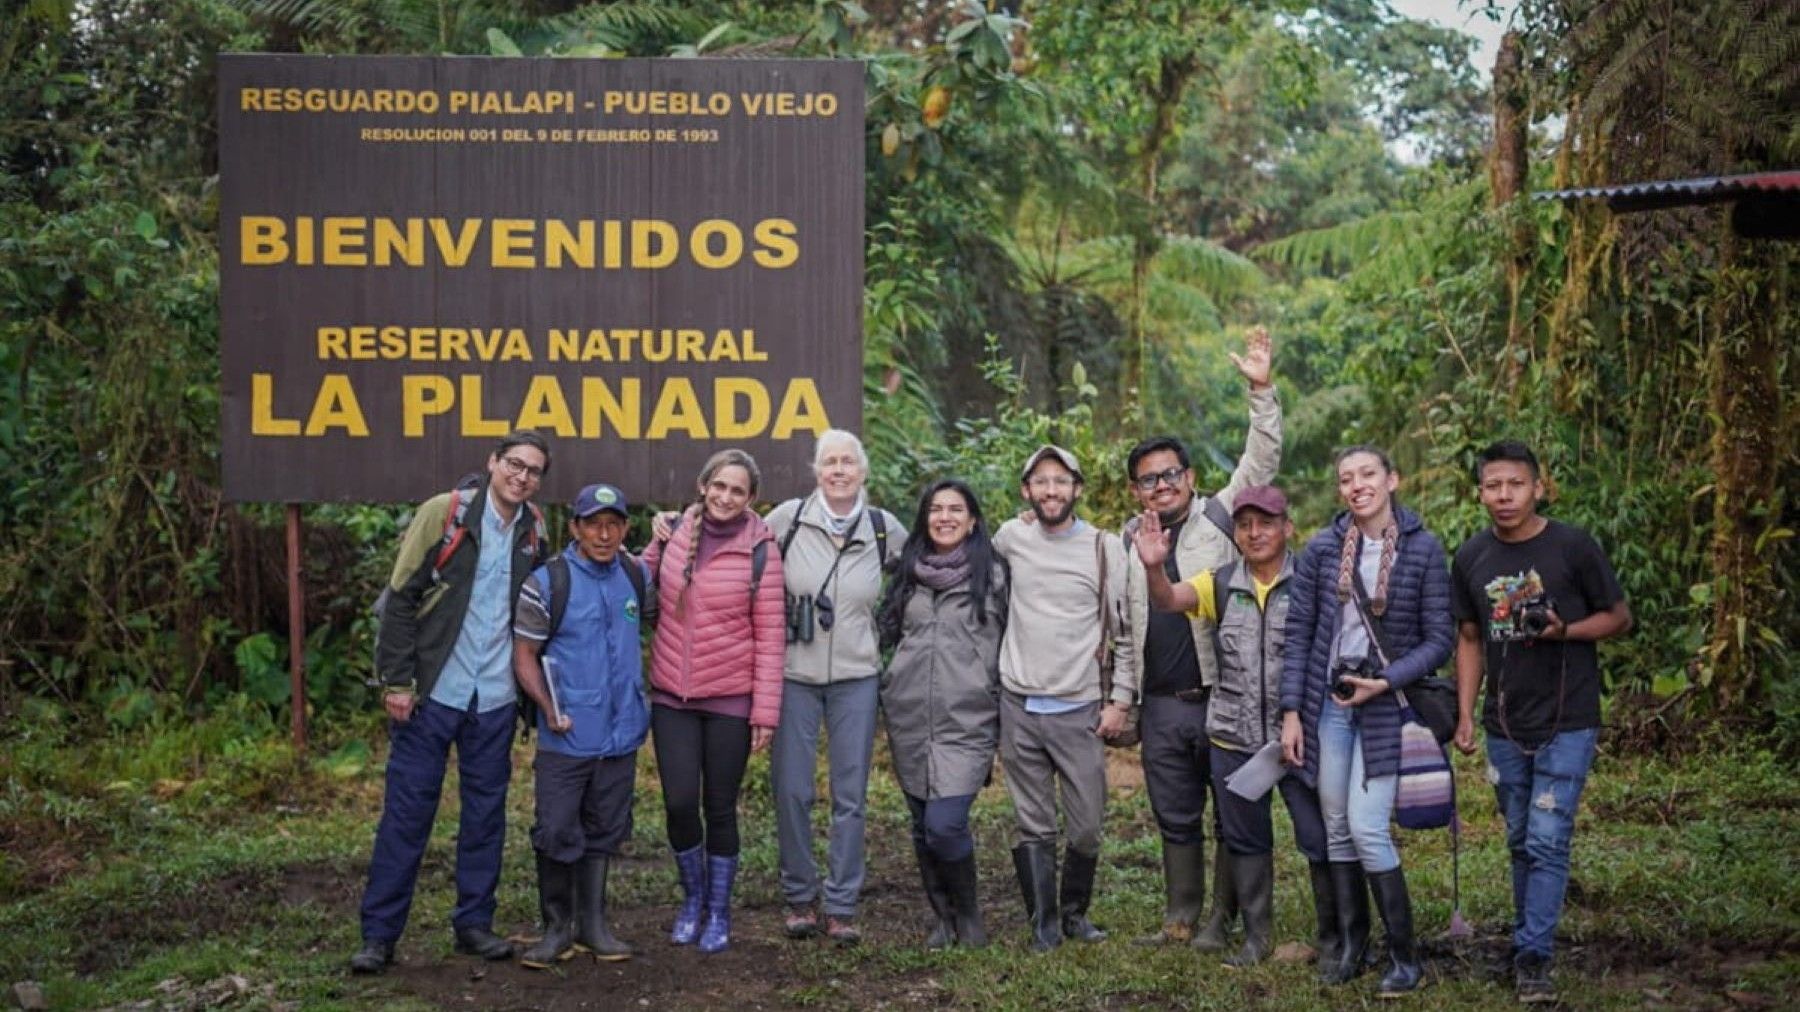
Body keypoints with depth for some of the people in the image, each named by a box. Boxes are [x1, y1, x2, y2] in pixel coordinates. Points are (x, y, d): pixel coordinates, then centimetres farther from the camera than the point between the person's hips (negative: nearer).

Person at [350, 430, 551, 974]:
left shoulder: (534, 531, 6)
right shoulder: (443, 513, -7)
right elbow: (401, 598, -8)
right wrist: (396, 681, -11)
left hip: (495, 699, 4)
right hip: (433, 691, -4)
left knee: (486, 811, 9)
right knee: (407, 811, -1)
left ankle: (474, 923, 20)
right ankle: (379, 933, 6)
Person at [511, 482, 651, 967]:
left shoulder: (637, 576, 5)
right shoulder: (547, 582, -9)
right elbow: (524, 655, -6)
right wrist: (548, 707, -15)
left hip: (620, 735, 4)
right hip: (566, 738, -4)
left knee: (603, 832, 13)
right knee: (557, 833, -2)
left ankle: (592, 923, 24)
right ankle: (557, 928, 13)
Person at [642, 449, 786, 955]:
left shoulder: (759, 551, -5)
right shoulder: (674, 533, 2)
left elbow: (769, 636, -5)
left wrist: (765, 712, -7)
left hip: (730, 699, -2)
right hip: (672, 695, 2)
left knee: (720, 808, 5)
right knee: (679, 803, -3)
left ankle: (718, 913, 24)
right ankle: (693, 897, 23)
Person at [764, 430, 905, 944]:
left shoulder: (884, 528, 2)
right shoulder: (789, 517, -3)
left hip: (856, 677, 1)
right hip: (794, 674, -1)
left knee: (850, 795, 4)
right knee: (792, 790, 2)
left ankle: (841, 906, 12)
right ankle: (799, 897, 17)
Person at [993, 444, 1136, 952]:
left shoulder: (1106, 548, -1)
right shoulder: (1011, 538, 4)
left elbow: (1125, 632, 3)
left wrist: (1121, 700, -1)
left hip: (1079, 710, -1)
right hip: (1019, 706, 1)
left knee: (1086, 826, 2)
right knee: (1035, 827, 4)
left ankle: (1075, 910, 24)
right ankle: (1044, 922, 15)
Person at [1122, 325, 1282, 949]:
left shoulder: (1221, 517, 1)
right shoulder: (1128, 540, 12)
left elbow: (1261, 462, -11)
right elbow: (1121, 624, 17)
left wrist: (1262, 393, -20)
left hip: (1225, 699, -4)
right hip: (1162, 706, 4)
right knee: (1176, 820, 12)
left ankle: (1222, 919, 15)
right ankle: (1180, 919, 22)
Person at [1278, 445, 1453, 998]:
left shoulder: (1423, 549, -6)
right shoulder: (1321, 549, 0)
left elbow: (1439, 639, -4)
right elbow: (1298, 634, 2)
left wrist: (1386, 682, -15)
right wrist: (1291, 712, -2)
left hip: (1385, 704, -3)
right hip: (1328, 703, 3)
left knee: (1367, 828, -11)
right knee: (1336, 829, 7)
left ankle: (1405, 957, 2)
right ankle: (1351, 946, 21)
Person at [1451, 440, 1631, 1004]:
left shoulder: (1574, 548, -9)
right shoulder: (1471, 559, 3)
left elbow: (1619, 619, -2)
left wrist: (1563, 630, -20)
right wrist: (1464, 717, 4)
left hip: (1566, 724, -4)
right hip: (1505, 726, 4)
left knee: (1546, 843, -9)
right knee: (1521, 845, 13)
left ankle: (1532, 958, -5)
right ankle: (1527, 945, 24)